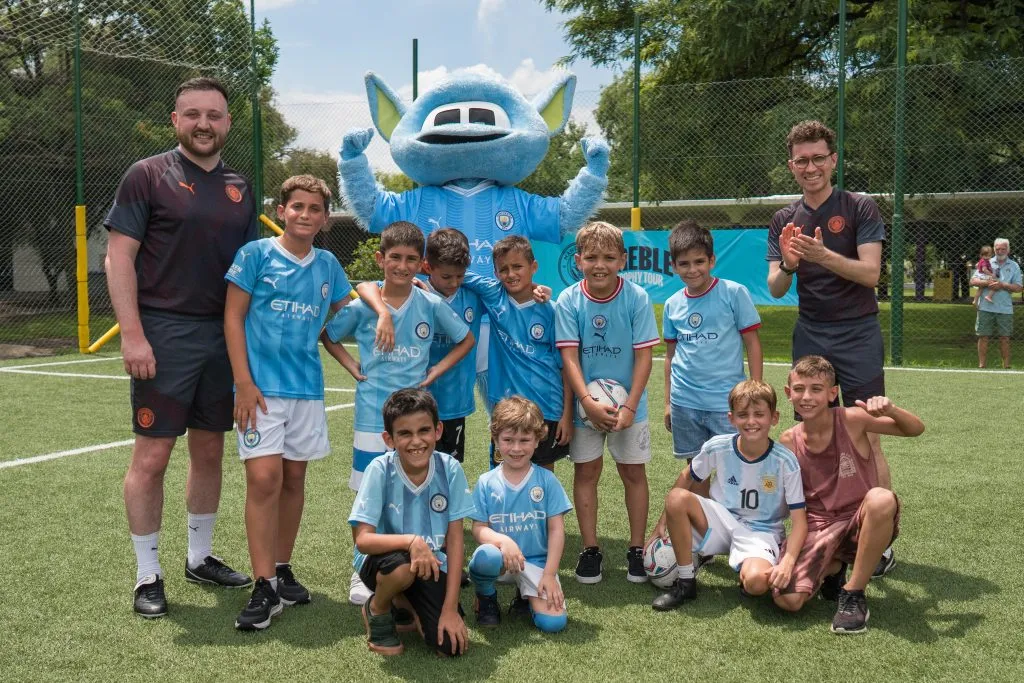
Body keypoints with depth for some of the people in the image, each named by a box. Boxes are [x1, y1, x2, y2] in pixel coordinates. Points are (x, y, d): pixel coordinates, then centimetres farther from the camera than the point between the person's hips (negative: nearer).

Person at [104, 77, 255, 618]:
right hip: (164, 334, -5)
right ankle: (147, 575, 12)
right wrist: (132, 333, -15)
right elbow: (119, 256, -7)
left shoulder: (239, 189, 13)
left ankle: (200, 557, 28)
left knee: (210, 452, 13)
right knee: (151, 457, -1)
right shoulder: (147, 176, -2)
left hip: (223, 337, 5)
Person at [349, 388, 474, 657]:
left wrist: (450, 607, -13)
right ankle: (377, 609, 0)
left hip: (431, 564, 2)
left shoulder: (449, 468, -14)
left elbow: (454, 539, -9)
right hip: (382, 559, -2)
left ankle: (405, 601, 18)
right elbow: (362, 539, -23)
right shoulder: (380, 470, -20)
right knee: (402, 566, -37)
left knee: (451, 645, -14)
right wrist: (412, 541, -40)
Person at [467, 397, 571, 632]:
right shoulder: (486, 482, 0)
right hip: (501, 558, 0)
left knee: (553, 622, -20)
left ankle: (525, 596, 16)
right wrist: (503, 540, -25)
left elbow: (556, 529, -3)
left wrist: (549, 574, -10)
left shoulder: (546, 480, -1)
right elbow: (479, 528, -4)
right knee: (485, 556, -37)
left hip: (536, 562, 0)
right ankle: (486, 598, 0)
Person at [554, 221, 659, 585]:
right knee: (586, 471, 6)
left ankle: (637, 548, 18)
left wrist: (630, 406, -16)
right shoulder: (568, 301, -11)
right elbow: (569, 357, -12)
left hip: (628, 402, 0)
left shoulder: (636, 298, -12)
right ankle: (590, 549, 18)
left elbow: (643, 356, -10)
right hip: (585, 403, 0)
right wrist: (588, 402, -22)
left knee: (633, 472, 6)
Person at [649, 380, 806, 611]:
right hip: (722, 521, 3)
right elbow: (687, 477, 7)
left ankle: (748, 572, 6)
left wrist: (787, 562, -31)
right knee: (676, 498, -27)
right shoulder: (717, 447, -11)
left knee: (757, 582, -36)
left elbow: (799, 520, -15)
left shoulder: (785, 461, -16)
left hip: (761, 533, -3)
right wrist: (663, 522, 5)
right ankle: (685, 581, -11)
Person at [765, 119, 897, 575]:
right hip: (810, 336, 4)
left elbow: (870, 273, -13)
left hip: (858, 334, -4)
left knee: (867, 443, -5)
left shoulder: (860, 208, -3)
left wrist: (822, 255, -28)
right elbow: (775, 289, 4)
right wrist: (786, 264, -18)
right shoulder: (784, 220, 9)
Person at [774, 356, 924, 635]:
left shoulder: (851, 420, -8)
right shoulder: (788, 442, 0)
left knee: (881, 499, -38)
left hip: (859, 522, -1)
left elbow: (916, 429, -4)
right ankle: (832, 568, 13)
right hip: (816, 526, 2)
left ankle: (853, 593, -17)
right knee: (787, 599, -24)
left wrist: (890, 410, -25)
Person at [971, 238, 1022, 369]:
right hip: (985, 307, 0)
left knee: (1004, 338, 4)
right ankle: (982, 365, 6)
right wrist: (987, 283, -14)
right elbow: (973, 281, 2)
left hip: (1005, 309, 0)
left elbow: (1018, 287, -1)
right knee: (983, 337, 1)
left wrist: (1002, 285, -15)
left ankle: (1006, 366, 11)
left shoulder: (1014, 266, 7)